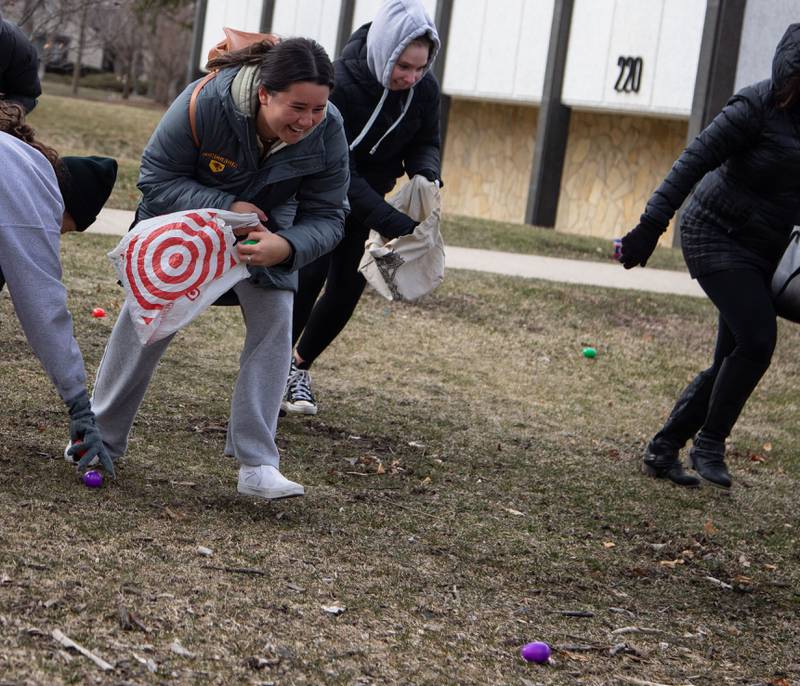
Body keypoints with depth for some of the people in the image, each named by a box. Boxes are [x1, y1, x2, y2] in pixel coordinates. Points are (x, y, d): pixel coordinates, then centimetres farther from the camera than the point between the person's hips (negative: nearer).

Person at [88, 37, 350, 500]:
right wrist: (225, 208, -41)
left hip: (266, 226, 2)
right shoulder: (203, 104, -38)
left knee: (275, 321, -14)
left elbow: (327, 217, -22)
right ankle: (103, 438, 19)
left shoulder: (327, 131, -30)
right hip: (186, 214, -1)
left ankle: (257, 465, -13)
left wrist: (286, 248, -45)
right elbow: (156, 179, -27)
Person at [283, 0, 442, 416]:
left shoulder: (424, 89, -18)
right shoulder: (338, 84, -34)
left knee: (348, 286, 2)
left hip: (367, 196, 5)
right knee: (310, 273, -18)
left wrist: (426, 177, -25)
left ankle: (299, 367, 21)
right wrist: (394, 224, -43)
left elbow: (425, 143, 0)